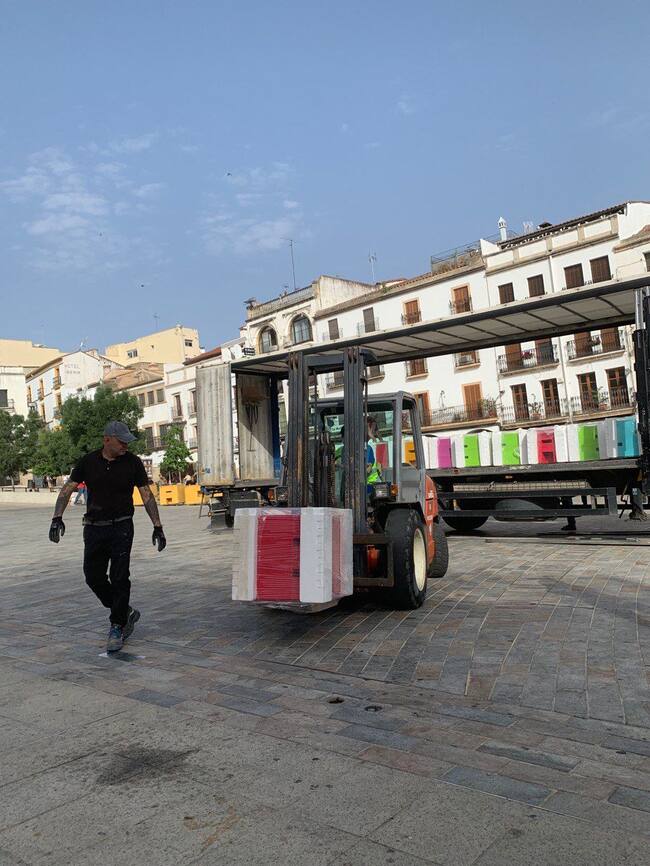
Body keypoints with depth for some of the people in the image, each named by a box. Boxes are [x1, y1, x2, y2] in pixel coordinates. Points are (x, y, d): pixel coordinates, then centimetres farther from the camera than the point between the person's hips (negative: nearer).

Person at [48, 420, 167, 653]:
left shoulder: (132, 462, -3)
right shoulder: (88, 461, 1)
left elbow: (147, 495, -1)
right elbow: (67, 489, 0)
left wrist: (157, 526, -6)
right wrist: (57, 517, -15)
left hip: (121, 527, -3)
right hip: (94, 528, 3)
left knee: (119, 578, -4)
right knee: (93, 576, 5)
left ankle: (117, 627, 9)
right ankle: (125, 612, 24)